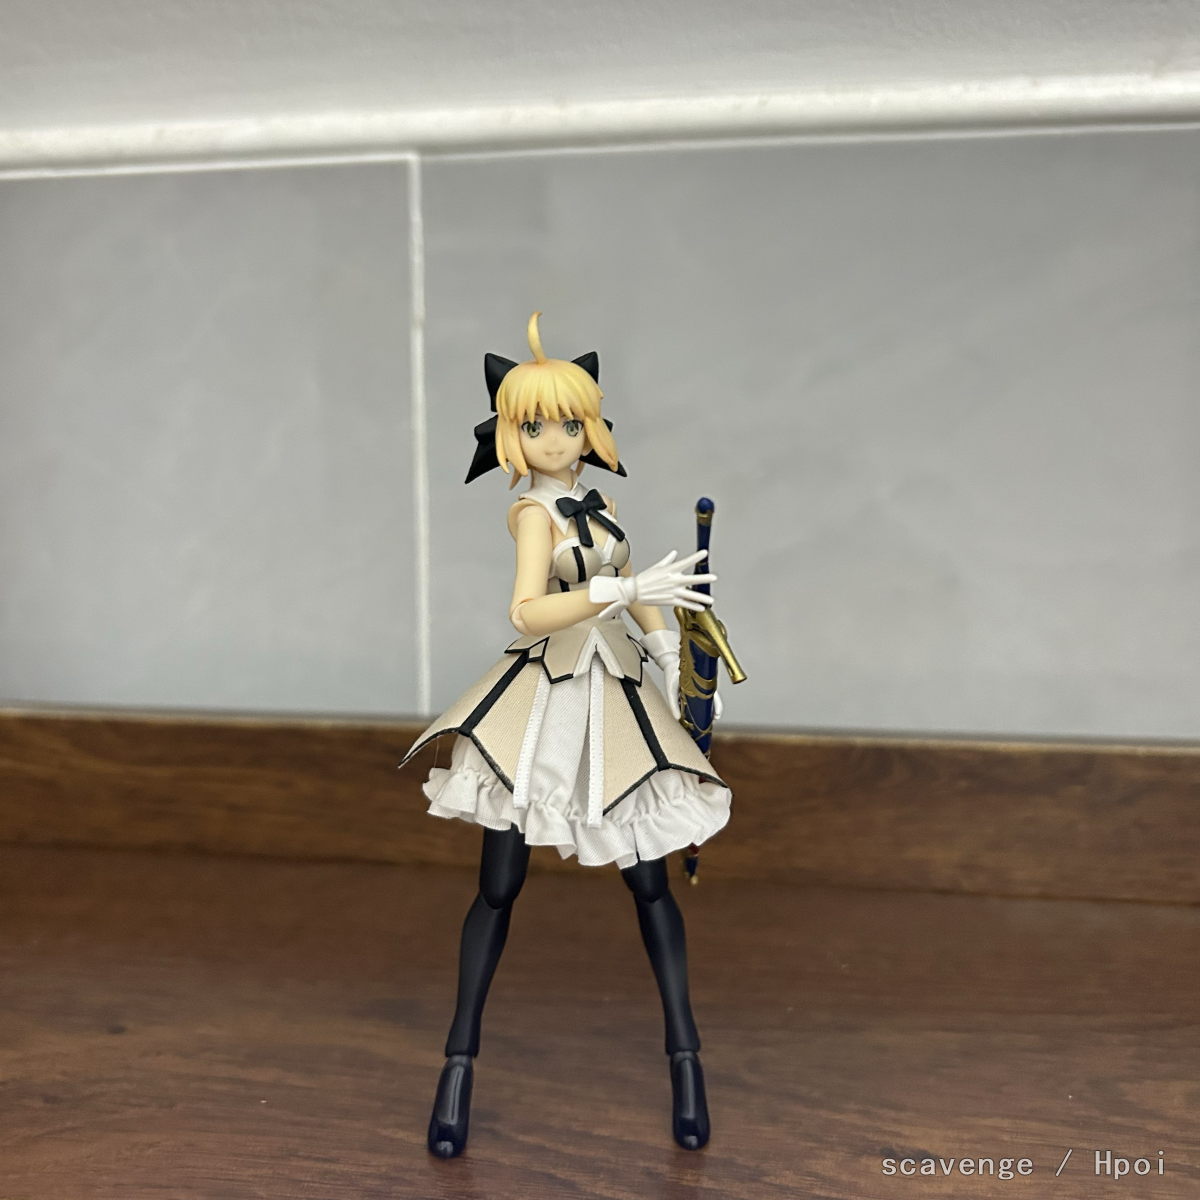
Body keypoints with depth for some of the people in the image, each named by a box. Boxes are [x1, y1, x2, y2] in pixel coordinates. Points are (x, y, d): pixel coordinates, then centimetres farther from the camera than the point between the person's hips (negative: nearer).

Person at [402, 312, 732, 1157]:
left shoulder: (595, 499, 7)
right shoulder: (533, 512, -10)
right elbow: (527, 613, -26)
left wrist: (665, 648, 15)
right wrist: (626, 591, -34)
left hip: (616, 698, 5)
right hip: (543, 704, -5)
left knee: (650, 882, 5)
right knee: (499, 888, 1)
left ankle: (685, 1055, 20)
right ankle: (460, 1061, 17)